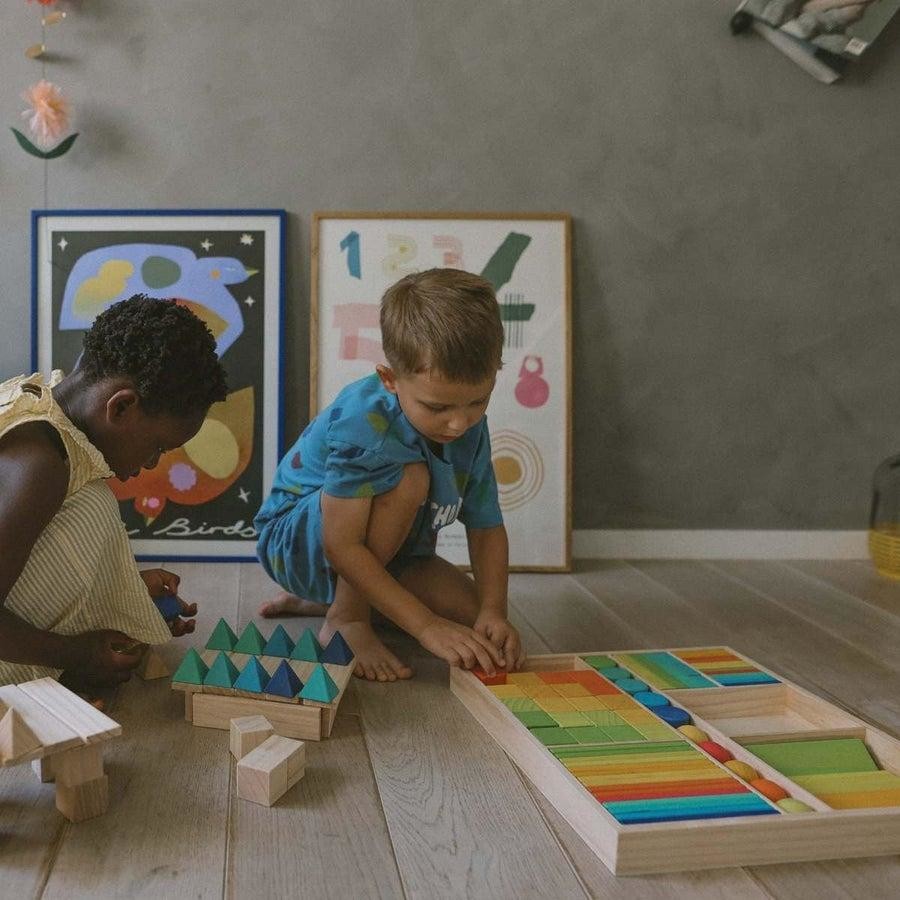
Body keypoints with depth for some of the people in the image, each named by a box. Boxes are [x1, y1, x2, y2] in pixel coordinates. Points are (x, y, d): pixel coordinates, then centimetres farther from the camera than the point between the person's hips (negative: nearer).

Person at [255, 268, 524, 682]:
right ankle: (346, 618, -13)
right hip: (294, 539, -7)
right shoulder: (363, 420, -34)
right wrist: (426, 624, -36)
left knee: (475, 615, -6)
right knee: (408, 476, -32)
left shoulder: (471, 429, -12)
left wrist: (493, 611, -20)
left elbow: (486, 527, -4)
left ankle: (322, 599, 13)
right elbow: (342, 546, -34)